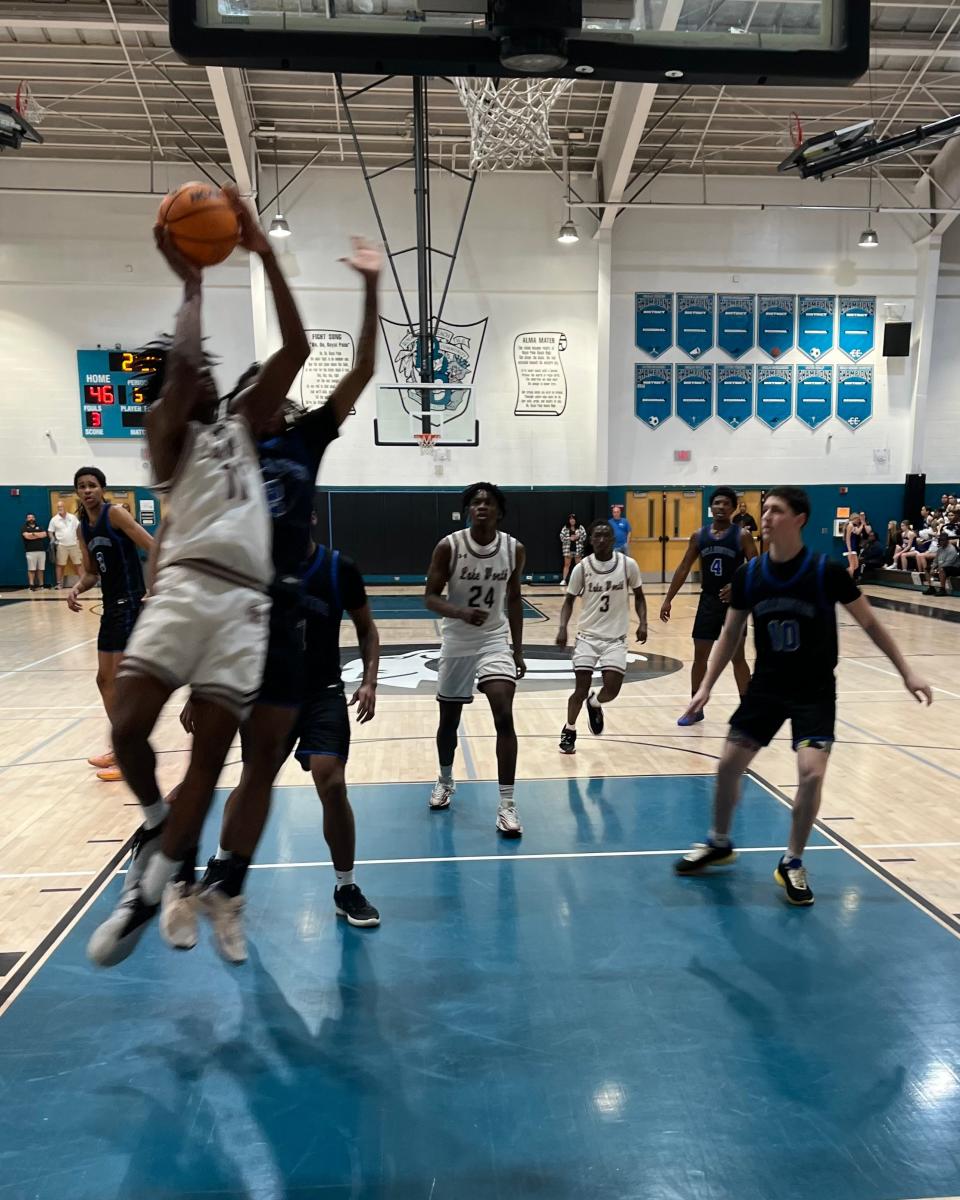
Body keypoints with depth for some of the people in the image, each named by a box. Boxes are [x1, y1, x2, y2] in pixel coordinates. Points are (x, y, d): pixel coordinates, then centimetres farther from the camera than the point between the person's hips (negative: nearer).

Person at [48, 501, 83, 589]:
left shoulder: (72, 517, 4)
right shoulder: (54, 519, 0)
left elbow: (78, 528, 10)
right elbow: (50, 532, 5)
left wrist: (79, 538, 4)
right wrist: (53, 539, -12)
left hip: (74, 544, 1)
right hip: (61, 545, -1)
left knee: (79, 563, 5)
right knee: (60, 565, 2)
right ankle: (59, 583, 7)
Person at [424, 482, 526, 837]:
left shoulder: (514, 550, -7)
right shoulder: (449, 547, -14)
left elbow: (513, 599, 6)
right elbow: (430, 597, -12)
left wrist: (518, 649, 6)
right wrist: (462, 613, -32)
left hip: (495, 640, 1)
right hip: (457, 643, 0)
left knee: (504, 716, -15)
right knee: (449, 720, 13)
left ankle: (507, 804, -7)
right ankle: (446, 780, 41)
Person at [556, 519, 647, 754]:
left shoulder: (628, 565, -6)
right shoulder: (582, 567, -7)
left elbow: (638, 596, 8)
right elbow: (569, 600, 3)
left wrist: (642, 622, -6)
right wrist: (563, 627, -12)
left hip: (615, 638, 1)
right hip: (588, 636, 0)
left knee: (612, 689, -9)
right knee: (581, 688, -3)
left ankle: (595, 704, 28)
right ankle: (569, 731, 21)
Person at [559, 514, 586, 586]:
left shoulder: (580, 527, 0)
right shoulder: (565, 528, 1)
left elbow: (584, 536, -4)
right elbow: (561, 537, -5)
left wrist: (578, 537, -19)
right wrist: (570, 538, -16)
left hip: (578, 549, 0)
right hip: (568, 549, 0)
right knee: (567, 564, 3)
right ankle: (563, 580, 5)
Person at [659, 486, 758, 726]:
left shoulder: (742, 535, -7)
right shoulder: (699, 535, 4)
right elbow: (683, 569, 8)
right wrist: (668, 599, 4)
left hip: (734, 601, -4)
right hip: (708, 600, 4)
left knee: (737, 657, 0)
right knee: (700, 655, 7)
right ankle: (696, 708, 19)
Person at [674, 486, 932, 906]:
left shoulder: (827, 572, -16)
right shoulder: (748, 575, -7)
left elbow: (870, 624, -4)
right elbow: (731, 635, 5)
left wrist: (907, 673, -5)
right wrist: (706, 686, 2)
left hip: (815, 690, -3)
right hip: (766, 685, 3)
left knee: (811, 773, -16)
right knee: (728, 765, 4)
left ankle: (792, 862, 8)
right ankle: (719, 843, 29)